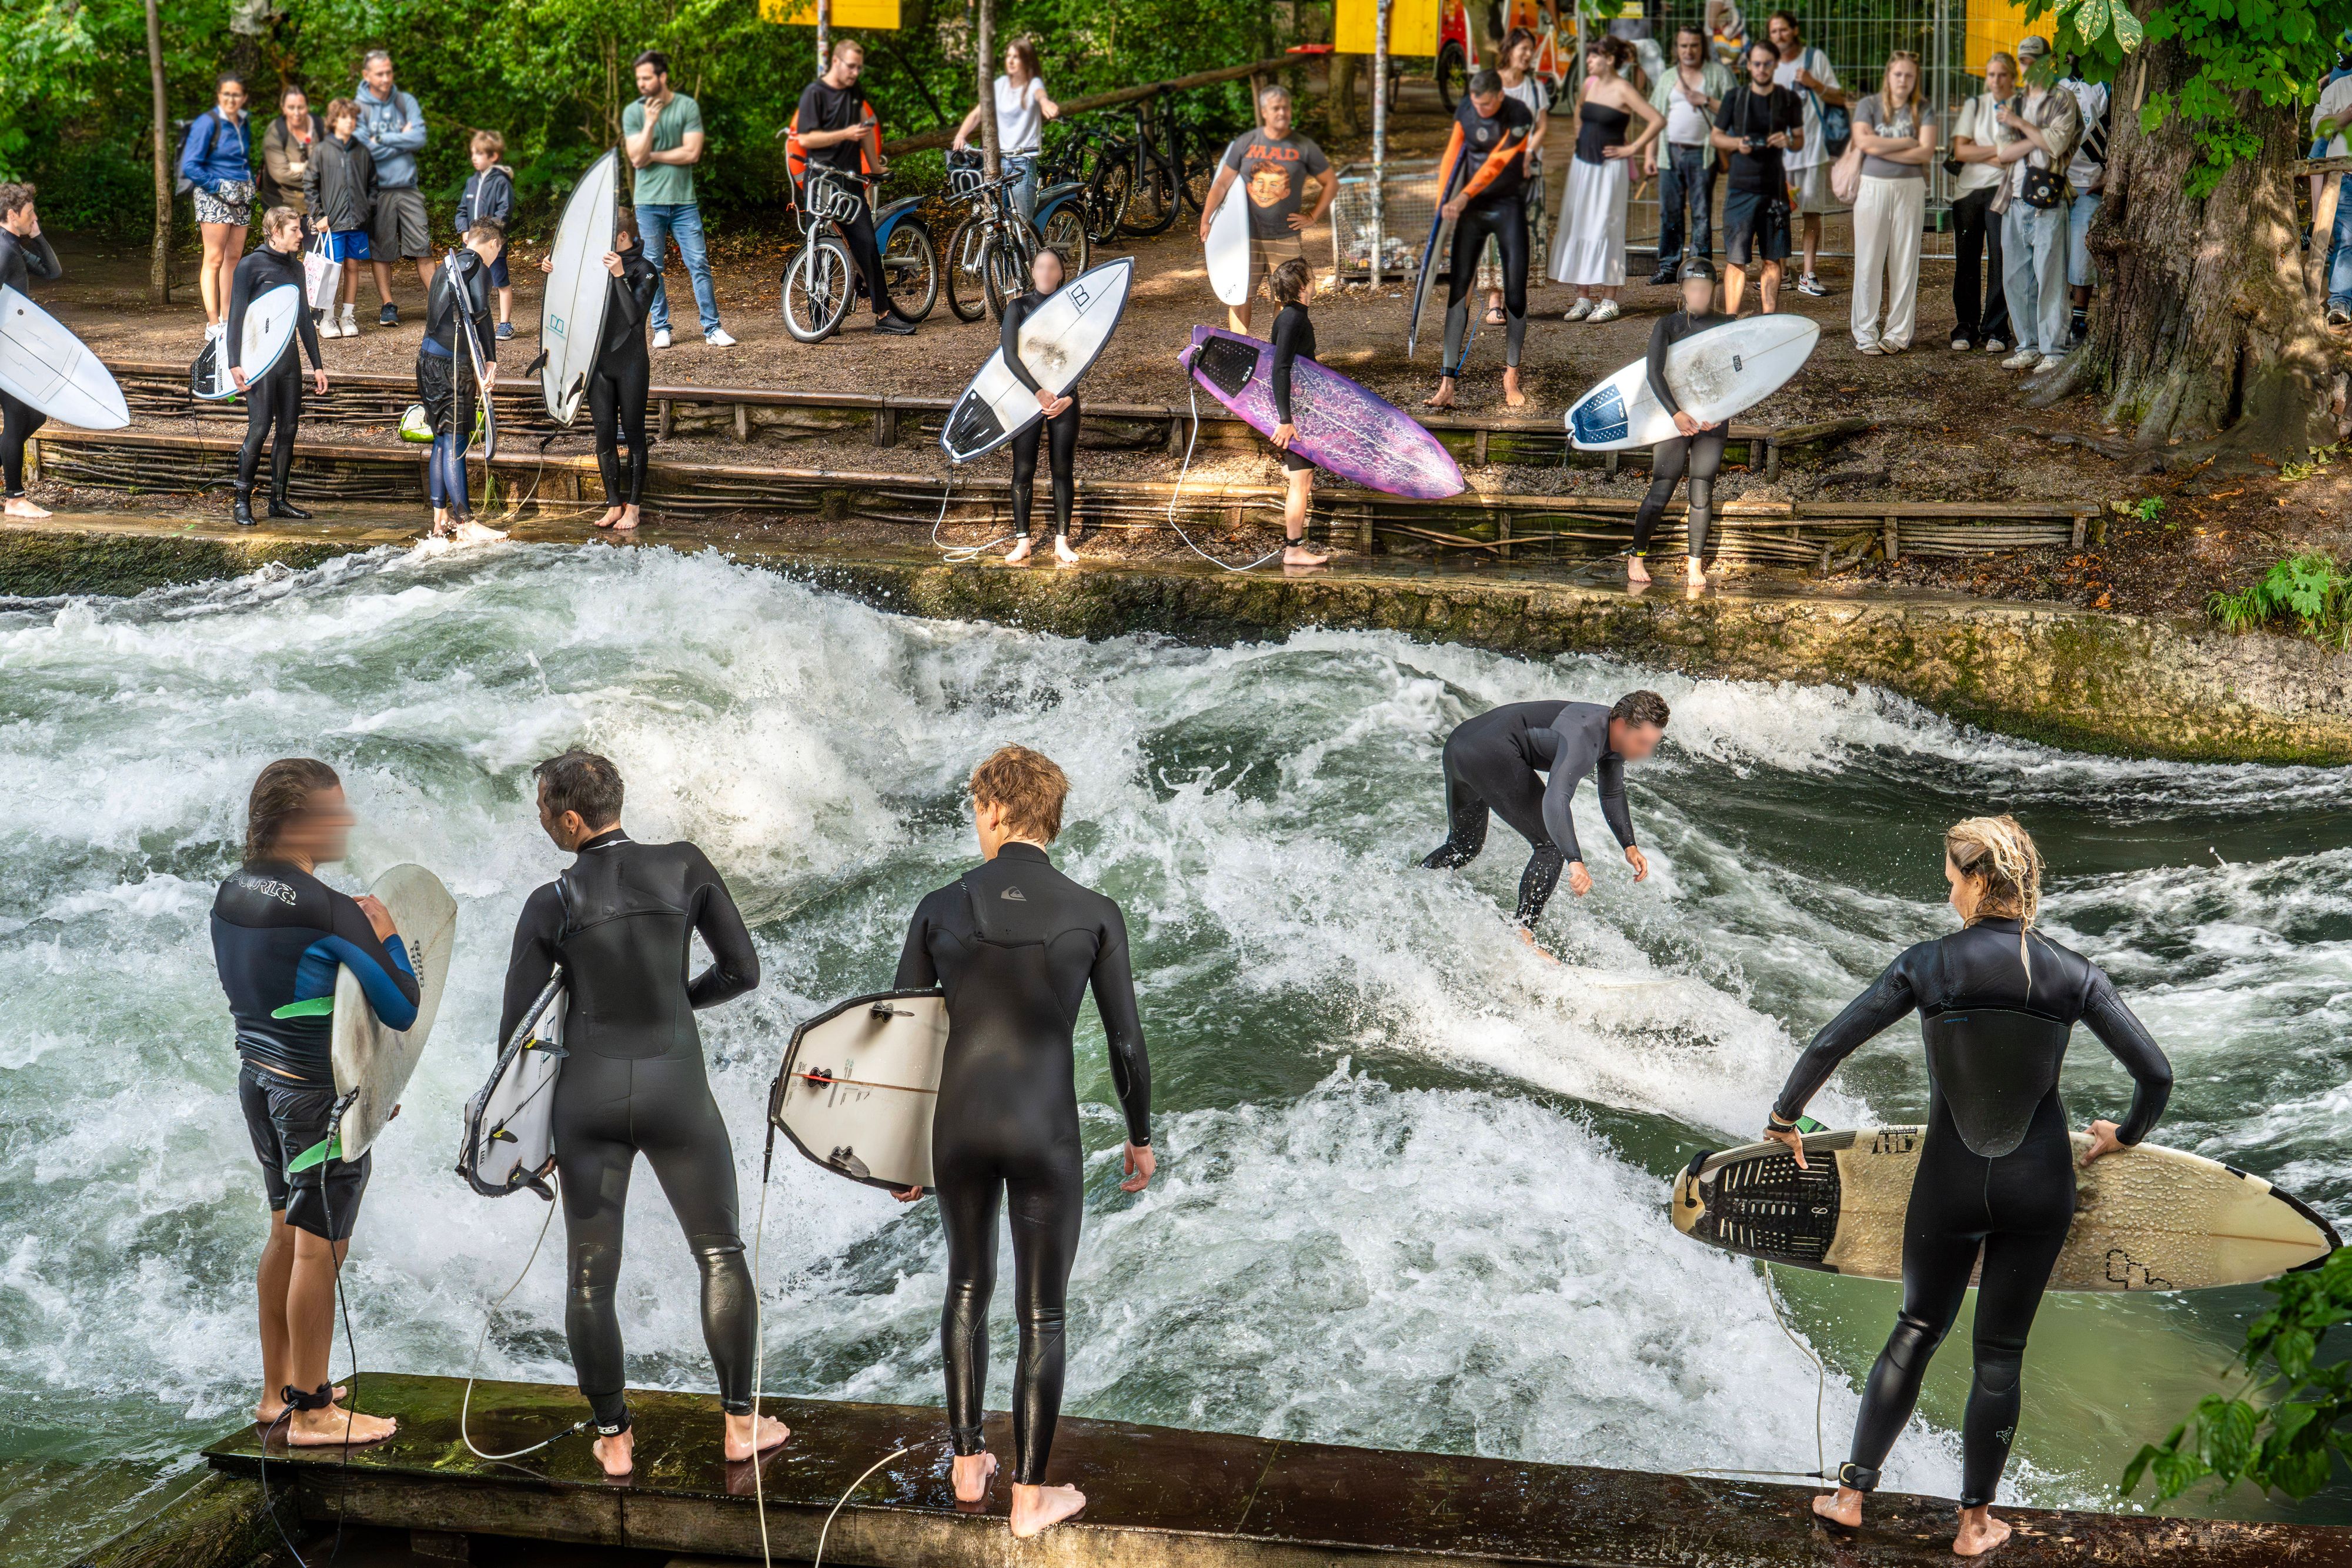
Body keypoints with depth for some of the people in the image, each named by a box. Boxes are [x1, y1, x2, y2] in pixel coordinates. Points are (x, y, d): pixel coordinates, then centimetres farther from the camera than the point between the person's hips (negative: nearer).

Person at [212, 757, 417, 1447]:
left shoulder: (232, 895, 3)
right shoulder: (329, 910, -21)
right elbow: (404, 1009, -19)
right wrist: (387, 938, -2)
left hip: (257, 1075, 8)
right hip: (321, 1092, -8)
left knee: (287, 1233, 19)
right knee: (321, 1247, 1)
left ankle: (277, 1391, 28)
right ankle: (311, 1412, 8)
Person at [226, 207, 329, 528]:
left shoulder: (295, 268, 14)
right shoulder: (251, 266, -5)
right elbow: (236, 317, -7)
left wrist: (317, 364, 20)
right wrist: (234, 364, -15)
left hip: (289, 359, 7)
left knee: (288, 428, 5)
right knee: (259, 429, -12)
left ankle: (278, 501, 12)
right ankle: (242, 502, -3)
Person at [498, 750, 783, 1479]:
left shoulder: (550, 906, -5)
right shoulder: (685, 867, -4)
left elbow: (517, 1027, -1)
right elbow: (742, 970, 0)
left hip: (587, 1096, 0)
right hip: (677, 1090, 0)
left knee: (590, 1276, 11)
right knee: (720, 1255, 16)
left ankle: (613, 1439, 16)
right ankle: (740, 1423, 17)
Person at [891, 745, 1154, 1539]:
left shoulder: (940, 908, -3)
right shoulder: (1094, 916, -7)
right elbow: (1126, 1042, -3)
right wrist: (1140, 1136, 13)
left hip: (959, 1124, 2)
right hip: (1046, 1133, -2)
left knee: (967, 1285, 26)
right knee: (1041, 1315, 10)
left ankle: (967, 1460, 32)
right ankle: (1031, 1494, 18)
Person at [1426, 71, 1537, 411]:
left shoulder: (1519, 117, -16)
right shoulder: (1465, 109, -1)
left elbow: (1497, 162, -24)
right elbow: (1454, 152, 8)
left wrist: (1464, 196, -31)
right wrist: (1444, 201, 0)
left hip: (1508, 207, -3)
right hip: (1471, 208, 3)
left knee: (1515, 291, -3)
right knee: (1459, 289, -5)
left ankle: (1511, 377, 10)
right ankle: (1448, 382, -8)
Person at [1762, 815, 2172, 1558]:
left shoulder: (1928, 965, -13)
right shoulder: (2073, 975, -9)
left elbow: (1826, 1047, -14)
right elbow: (2155, 1076, -8)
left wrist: (1783, 1119, 4)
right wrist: (2125, 1135, 13)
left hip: (1949, 1185, 0)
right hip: (2039, 1189, 1)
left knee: (1917, 1330, 19)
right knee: (2001, 1351, 13)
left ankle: (1852, 1492, 25)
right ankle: (1975, 1522, 23)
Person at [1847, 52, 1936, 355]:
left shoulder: (1923, 110, 6)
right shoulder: (1869, 105, 5)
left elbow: (1926, 152, -6)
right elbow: (1863, 141, -11)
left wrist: (1883, 149, -10)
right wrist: (1907, 142, -8)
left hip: (1910, 188, 1)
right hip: (1872, 186, -1)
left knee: (1905, 263, 0)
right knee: (1868, 262, -2)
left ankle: (1898, 333, 6)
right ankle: (1866, 333, 3)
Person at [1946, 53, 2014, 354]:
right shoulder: (1974, 106, 13)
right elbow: (1960, 151, 3)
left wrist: (1980, 153, -9)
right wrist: (1997, 151, -6)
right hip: (1968, 190, 3)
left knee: (2001, 258, -8)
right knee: (1966, 260, 3)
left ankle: (1995, 330, -1)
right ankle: (1965, 327, 12)